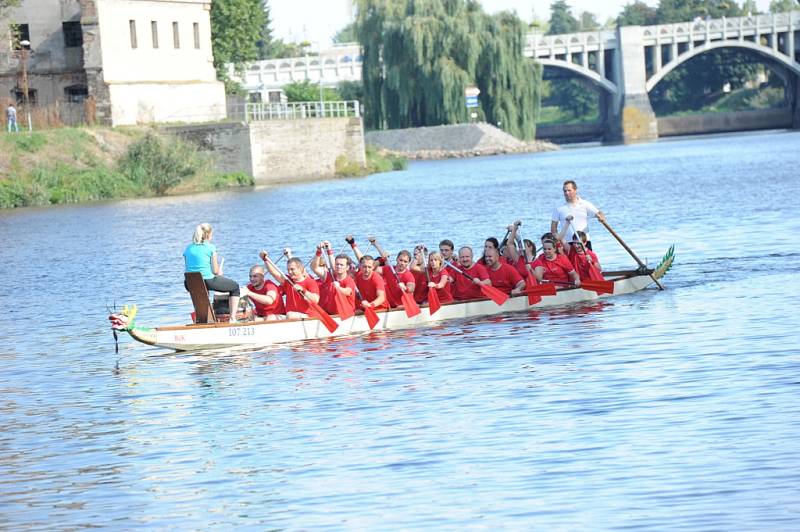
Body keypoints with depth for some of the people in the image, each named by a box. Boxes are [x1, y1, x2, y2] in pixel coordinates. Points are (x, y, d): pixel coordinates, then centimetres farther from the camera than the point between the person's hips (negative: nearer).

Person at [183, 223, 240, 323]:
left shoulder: (188, 248, 9)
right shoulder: (210, 247, -5)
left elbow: (189, 270, 14)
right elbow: (215, 271, -6)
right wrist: (219, 272, 18)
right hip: (208, 281, -5)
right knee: (235, 287, 18)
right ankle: (233, 318, 9)